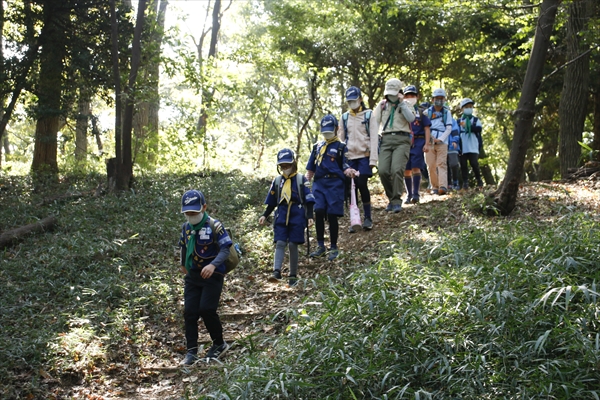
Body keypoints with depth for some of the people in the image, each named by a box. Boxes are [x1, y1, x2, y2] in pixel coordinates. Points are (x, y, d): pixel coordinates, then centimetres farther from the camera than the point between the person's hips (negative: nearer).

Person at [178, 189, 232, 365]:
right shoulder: (186, 227, 6)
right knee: (190, 311, -1)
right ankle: (191, 350, 6)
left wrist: (213, 265, -36)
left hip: (212, 276, -6)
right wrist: (183, 264, 36)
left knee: (206, 309, -13)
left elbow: (225, 249, -21)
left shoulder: (214, 226, -14)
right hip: (193, 276, 6)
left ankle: (219, 344, 9)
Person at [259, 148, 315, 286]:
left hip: (297, 216, -3)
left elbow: (309, 199, -1)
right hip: (281, 216, 3)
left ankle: (293, 276, 6)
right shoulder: (277, 181, 11)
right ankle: (276, 271, -18)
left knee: (292, 244, -2)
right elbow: (271, 202, 17)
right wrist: (265, 215, 9)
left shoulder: (301, 180, 1)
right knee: (280, 243, -9)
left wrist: (310, 216, -9)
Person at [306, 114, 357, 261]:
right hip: (319, 183, 3)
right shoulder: (317, 146, 18)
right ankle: (320, 246, 3)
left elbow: (345, 166, 1)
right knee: (318, 212, -8)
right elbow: (310, 168, 20)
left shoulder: (341, 147, 6)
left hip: (334, 184, -3)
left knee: (332, 215, -4)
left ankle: (334, 248, 8)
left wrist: (349, 171, -22)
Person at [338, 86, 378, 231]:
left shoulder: (369, 115, 1)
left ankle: (368, 218, 0)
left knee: (362, 185, -12)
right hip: (350, 157, 4)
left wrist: (373, 159, -11)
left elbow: (374, 138, -4)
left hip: (364, 156, -3)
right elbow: (341, 138, 15)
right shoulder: (345, 117, 12)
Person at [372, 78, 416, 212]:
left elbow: (411, 118, -8)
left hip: (401, 140, -3)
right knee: (383, 171, -10)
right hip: (386, 140, 3)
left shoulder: (406, 105, 12)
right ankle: (391, 198, 9)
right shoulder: (382, 105, 17)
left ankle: (397, 201, -12)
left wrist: (402, 103, -8)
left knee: (397, 170, -18)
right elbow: (375, 122, 13)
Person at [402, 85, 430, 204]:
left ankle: (416, 194, -12)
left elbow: (426, 128, 4)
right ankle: (409, 195, 11)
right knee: (406, 170, 3)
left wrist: (427, 144, -5)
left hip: (418, 142, -2)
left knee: (415, 168, -12)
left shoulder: (421, 111, 7)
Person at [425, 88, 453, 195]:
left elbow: (449, 128, 4)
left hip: (442, 142, -1)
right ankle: (434, 187, 4)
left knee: (442, 164, -12)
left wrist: (440, 139, -8)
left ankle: (443, 187, -25)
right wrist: (430, 136, -9)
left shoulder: (447, 112, 10)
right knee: (431, 165, -3)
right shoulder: (427, 112, 9)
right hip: (429, 142, 1)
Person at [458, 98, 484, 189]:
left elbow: (479, 128, -7)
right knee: (463, 165, -2)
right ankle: (465, 182, 1)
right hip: (462, 147, 2)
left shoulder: (476, 120, 11)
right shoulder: (459, 121, 15)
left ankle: (479, 180, 9)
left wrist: (466, 126, -12)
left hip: (473, 147, -2)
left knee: (474, 163, -8)